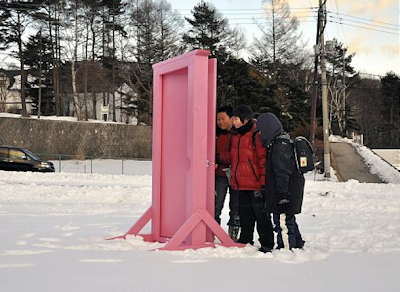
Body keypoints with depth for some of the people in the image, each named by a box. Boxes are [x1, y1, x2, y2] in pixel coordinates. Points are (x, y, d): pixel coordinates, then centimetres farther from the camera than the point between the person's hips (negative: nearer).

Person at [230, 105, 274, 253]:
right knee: (245, 214, 15)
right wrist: (234, 179, 19)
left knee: (261, 213, 0)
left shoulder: (256, 135, -12)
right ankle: (245, 241, 27)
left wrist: (263, 182, -17)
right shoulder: (235, 136, 13)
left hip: (255, 184, -7)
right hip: (241, 184, 8)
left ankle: (266, 244, 8)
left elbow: (263, 159, -14)